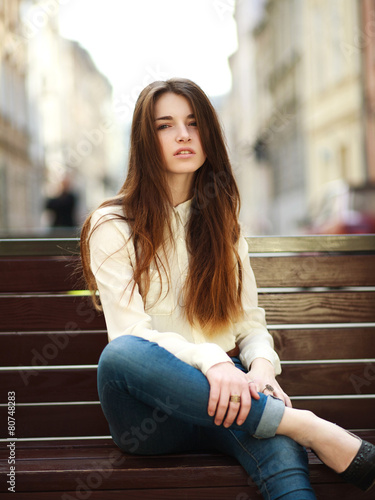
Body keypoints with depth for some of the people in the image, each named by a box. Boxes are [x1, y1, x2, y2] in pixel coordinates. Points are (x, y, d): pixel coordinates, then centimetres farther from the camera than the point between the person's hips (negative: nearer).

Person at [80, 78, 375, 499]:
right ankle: (306, 425, -38)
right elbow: (129, 331, -11)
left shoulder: (221, 224, 17)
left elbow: (250, 320, 11)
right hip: (149, 417, -1)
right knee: (121, 354, -40)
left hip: (224, 392, 2)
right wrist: (209, 360, -30)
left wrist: (262, 365, -14)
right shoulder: (111, 228, 1)